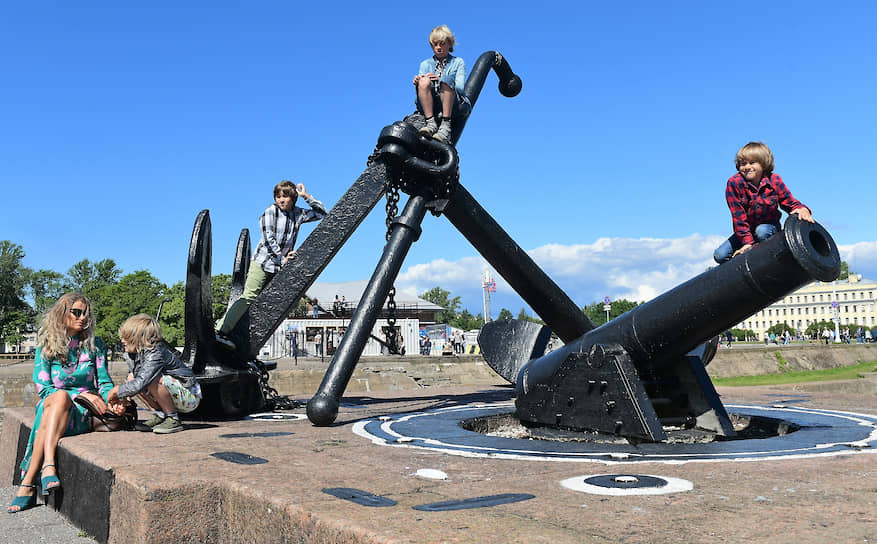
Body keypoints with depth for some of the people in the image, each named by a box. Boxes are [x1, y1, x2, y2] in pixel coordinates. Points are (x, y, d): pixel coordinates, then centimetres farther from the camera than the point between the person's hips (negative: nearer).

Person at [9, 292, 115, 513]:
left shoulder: (94, 345, 10)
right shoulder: (46, 346, 7)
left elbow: (104, 382, 8)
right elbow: (43, 387, -2)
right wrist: (85, 396, -17)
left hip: (82, 412, 0)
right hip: (50, 403, 0)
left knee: (49, 419, -34)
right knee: (61, 396, -37)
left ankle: (28, 484, -37)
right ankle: (48, 465, -45)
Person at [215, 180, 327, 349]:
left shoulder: (298, 214, 8)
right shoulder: (270, 212, -6)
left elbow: (322, 213, 16)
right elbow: (268, 238, -11)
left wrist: (307, 197, 4)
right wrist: (282, 258, -12)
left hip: (279, 267, 5)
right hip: (262, 262, -5)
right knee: (248, 297, -13)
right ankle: (221, 331, -13)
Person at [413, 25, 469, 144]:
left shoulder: (458, 62, 19)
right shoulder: (425, 64, 26)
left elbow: (460, 87, 3)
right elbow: (422, 89, 12)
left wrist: (441, 81, -13)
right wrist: (417, 83, -12)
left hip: (452, 104, -2)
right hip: (429, 105, 2)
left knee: (447, 79, -32)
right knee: (424, 81, -27)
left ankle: (445, 126, -40)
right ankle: (431, 123, -36)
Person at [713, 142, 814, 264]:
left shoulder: (774, 181, -13)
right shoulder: (734, 183, -19)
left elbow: (790, 203, -7)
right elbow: (738, 216, -21)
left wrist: (802, 209, -34)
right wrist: (747, 242, -26)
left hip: (769, 227, 0)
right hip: (746, 231, 1)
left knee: (762, 231, -37)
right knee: (720, 255, -16)